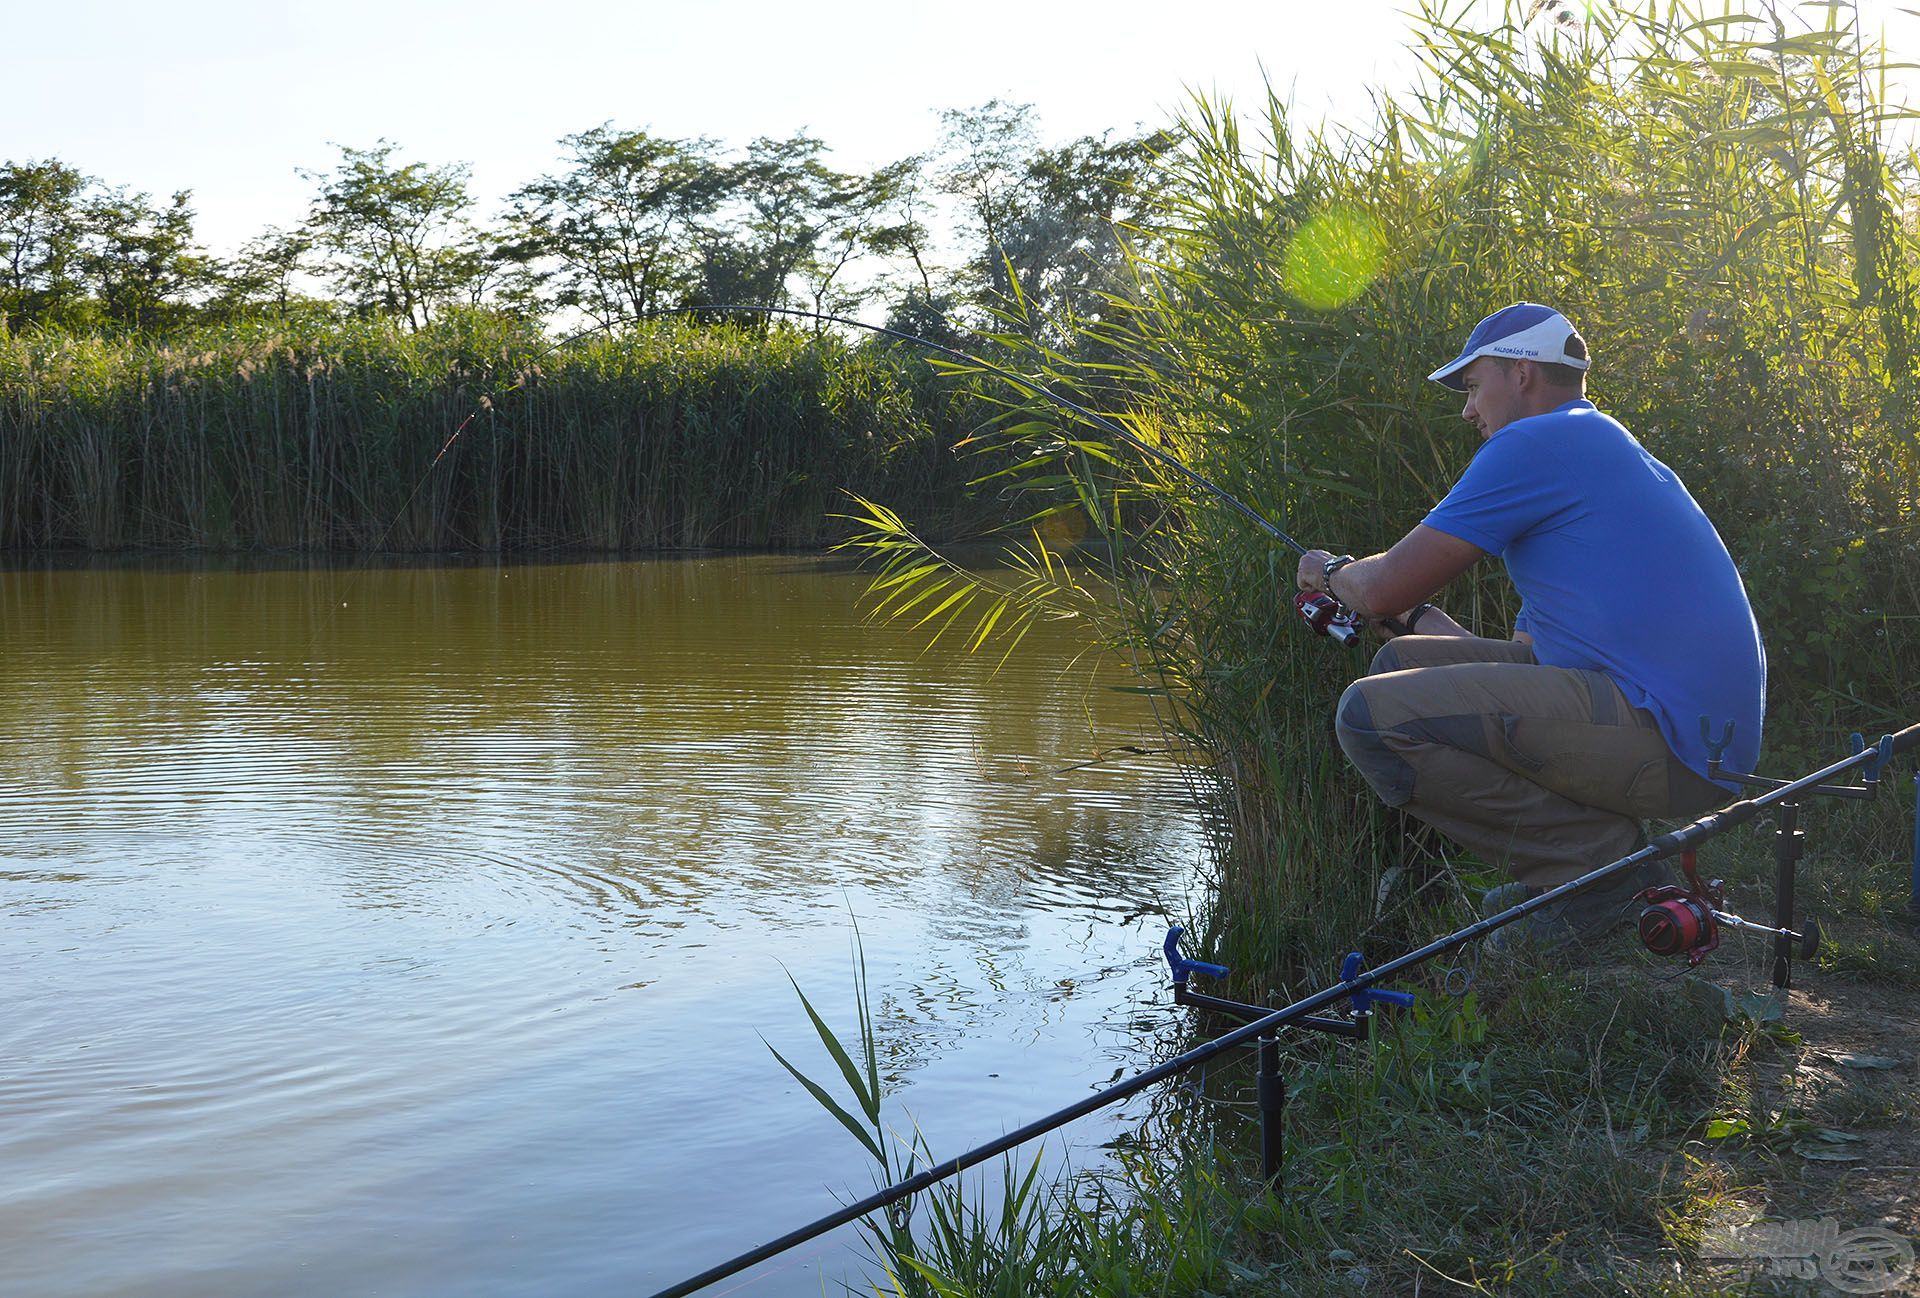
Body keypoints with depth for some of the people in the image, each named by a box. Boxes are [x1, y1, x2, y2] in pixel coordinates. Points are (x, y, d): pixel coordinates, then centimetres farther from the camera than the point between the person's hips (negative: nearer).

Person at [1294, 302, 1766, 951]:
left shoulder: (1535, 443, -7)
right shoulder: (1612, 446, 25)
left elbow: (1384, 588, -7)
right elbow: (1528, 650, 28)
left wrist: (1332, 572, 15)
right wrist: (1414, 611, 26)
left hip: (1666, 745, -10)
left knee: (1371, 714, -16)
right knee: (1404, 661, 15)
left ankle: (1599, 857, -8)